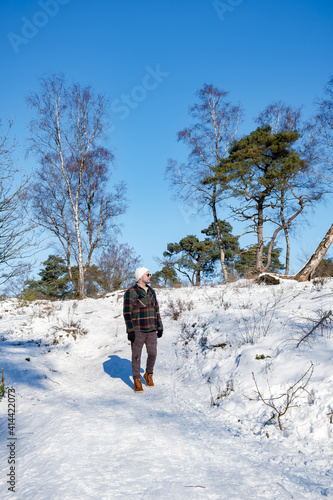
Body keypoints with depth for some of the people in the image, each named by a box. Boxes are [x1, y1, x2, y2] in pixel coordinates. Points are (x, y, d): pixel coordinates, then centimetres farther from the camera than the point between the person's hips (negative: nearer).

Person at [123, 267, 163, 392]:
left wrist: (160, 327, 14)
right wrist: (130, 330, -15)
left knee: (152, 354, 5)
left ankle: (149, 374, 29)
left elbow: (156, 310, 17)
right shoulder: (131, 292, -7)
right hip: (137, 330, -5)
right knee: (136, 355, 2)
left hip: (151, 330, 5)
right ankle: (137, 381, 14)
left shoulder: (151, 292, 12)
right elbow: (127, 312, -10)